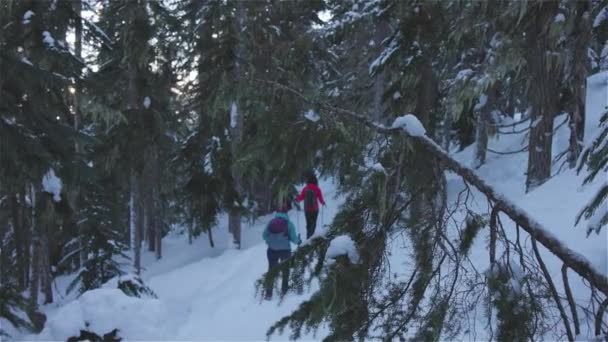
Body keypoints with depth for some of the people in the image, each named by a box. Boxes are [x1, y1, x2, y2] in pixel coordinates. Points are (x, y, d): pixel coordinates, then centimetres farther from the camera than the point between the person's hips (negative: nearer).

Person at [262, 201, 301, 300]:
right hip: (285, 250, -1)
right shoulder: (289, 223, -8)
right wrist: (298, 241, 14)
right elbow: (293, 238, -8)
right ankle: (284, 291, 25)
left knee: (271, 270, 10)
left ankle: (268, 293, 4)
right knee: (285, 270, 19)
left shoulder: (271, 222, -3)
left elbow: (264, 235, -1)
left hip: (272, 250, 1)